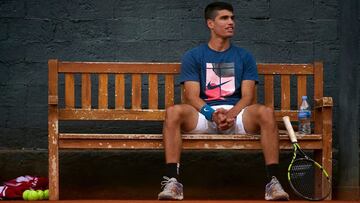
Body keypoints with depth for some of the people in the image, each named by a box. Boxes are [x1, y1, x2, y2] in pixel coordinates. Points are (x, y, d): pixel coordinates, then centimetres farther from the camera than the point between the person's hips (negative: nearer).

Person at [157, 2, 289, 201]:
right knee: (173, 112, -33)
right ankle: (172, 181, -36)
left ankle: (273, 181, -32)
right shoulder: (193, 56, 9)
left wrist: (231, 114, -18)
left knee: (266, 112, -32)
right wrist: (213, 114, -21)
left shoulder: (244, 57, 14)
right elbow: (192, 96, -1)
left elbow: (247, 96, 4)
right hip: (203, 114, -1)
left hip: (236, 112, 1)